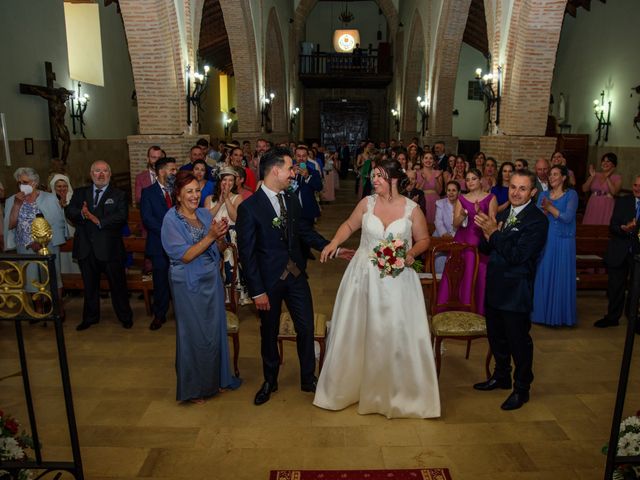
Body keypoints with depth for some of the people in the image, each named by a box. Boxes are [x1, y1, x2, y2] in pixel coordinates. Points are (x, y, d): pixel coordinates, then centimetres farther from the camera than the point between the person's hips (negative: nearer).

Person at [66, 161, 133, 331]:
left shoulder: (118, 195, 2)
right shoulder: (80, 193, 12)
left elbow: (122, 216, -13)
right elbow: (69, 211, -1)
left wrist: (99, 221, -21)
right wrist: (81, 213, -21)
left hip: (109, 248, -3)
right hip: (86, 248, 3)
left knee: (118, 284, 5)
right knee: (89, 285, 17)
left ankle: (125, 317, 22)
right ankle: (90, 317, 33)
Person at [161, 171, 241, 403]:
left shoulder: (205, 214, 3)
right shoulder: (171, 220, -13)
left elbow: (215, 248, 7)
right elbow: (185, 256, -18)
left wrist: (220, 234, -13)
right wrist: (210, 236, -25)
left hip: (212, 280, 6)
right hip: (189, 284, -6)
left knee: (215, 330, 15)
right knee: (194, 334, 7)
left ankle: (216, 378, 35)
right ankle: (193, 387, 26)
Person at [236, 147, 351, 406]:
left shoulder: (292, 201, 2)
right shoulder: (248, 207, -15)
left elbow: (305, 232, 14)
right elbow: (246, 253, -14)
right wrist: (257, 292, -14)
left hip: (296, 276, 4)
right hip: (269, 280, -4)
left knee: (306, 328, 10)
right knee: (269, 333, 14)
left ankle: (308, 379, 31)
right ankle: (270, 381, 37)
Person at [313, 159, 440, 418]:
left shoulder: (412, 209, -6)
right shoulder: (367, 203, -1)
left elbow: (424, 239, 4)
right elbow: (349, 225, 10)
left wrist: (412, 253, -14)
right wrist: (334, 242, -5)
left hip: (396, 278, -2)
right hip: (364, 275, 2)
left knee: (396, 333, 3)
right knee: (356, 329, 11)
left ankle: (399, 391, 25)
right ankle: (352, 383, 32)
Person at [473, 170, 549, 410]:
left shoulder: (537, 221, -16)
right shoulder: (502, 215, 7)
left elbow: (517, 256, -24)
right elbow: (486, 249, 7)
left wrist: (494, 233, -21)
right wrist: (487, 234, -13)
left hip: (516, 292, -7)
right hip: (494, 288, 7)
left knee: (519, 341, 8)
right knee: (496, 337, 21)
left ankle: (521, 389, 28)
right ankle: (501, 376, 43)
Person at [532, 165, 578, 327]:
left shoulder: (571, 194, -1)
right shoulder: (543, 195, 9)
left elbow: (567, 217, -13)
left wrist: (550, 207, -10)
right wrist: (545, 210, -18)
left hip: (563, 242, -3)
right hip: (545, 241, 3)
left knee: (561, 278, 3)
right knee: (543, 276, 7)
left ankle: (560, 315, 15)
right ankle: (543, 313, 17)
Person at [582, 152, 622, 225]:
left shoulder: (617, 178, 1)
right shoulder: (596, 175, 10)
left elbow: (614, 192, -16)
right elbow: (584, 189, 1)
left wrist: (607, 178, -15)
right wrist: (592, 176, -7)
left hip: (607, 208, -3)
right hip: (593, 207, 3)